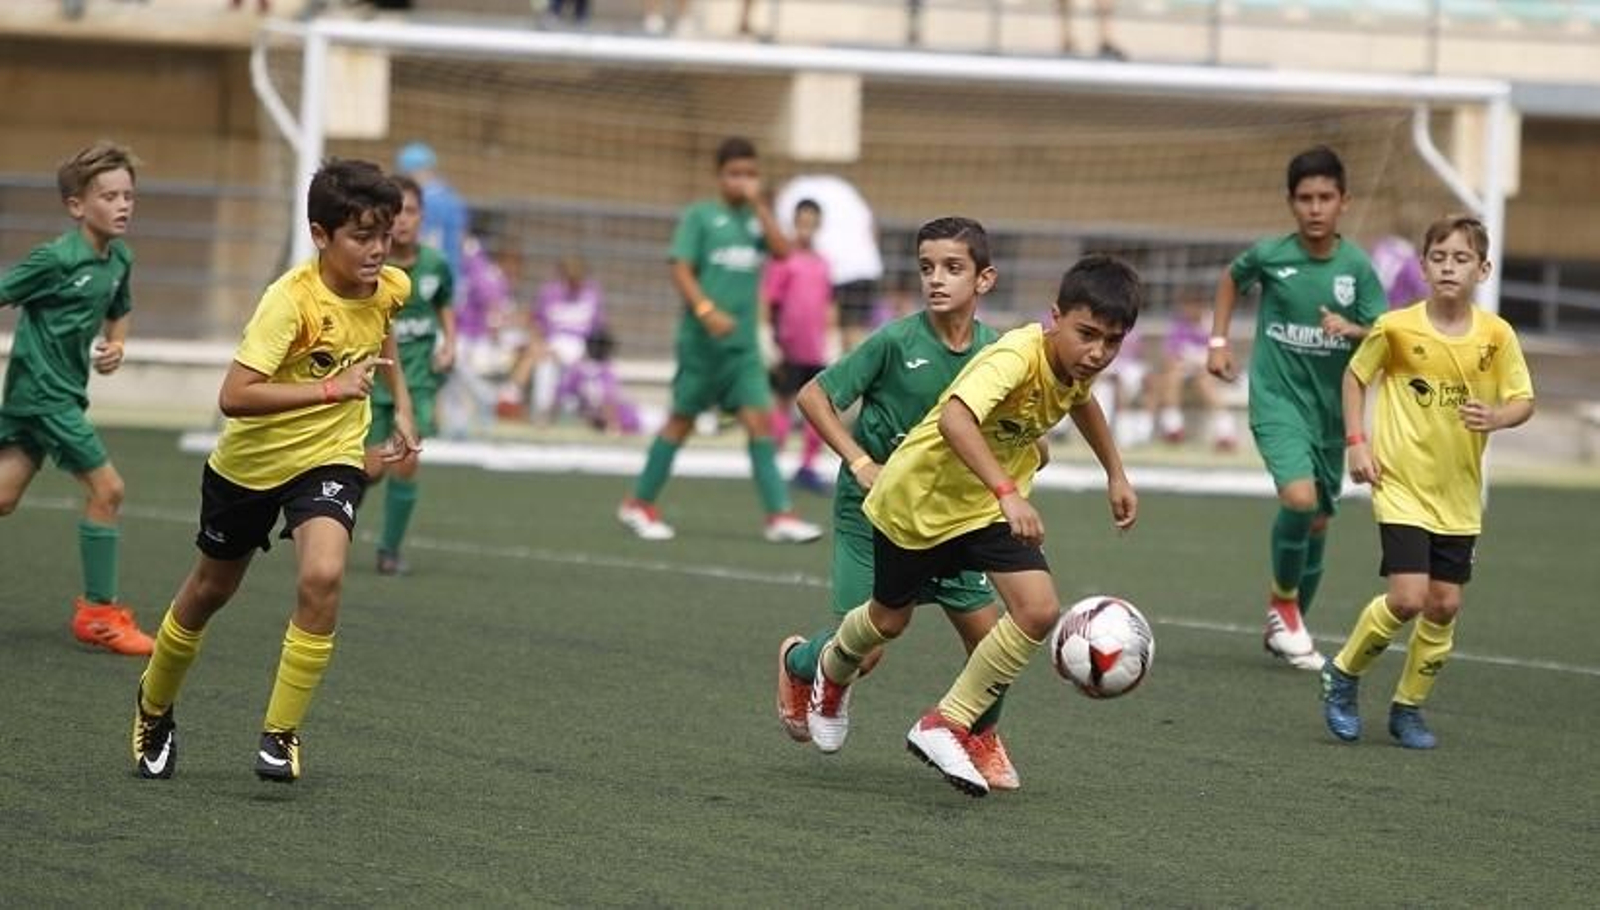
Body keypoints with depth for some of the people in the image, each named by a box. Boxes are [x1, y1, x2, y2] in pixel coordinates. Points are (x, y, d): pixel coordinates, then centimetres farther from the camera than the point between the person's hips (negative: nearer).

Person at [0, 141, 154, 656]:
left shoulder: (119, 261, 8)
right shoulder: (57, 259, -16)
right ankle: (99, 613, 3)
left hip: (62, 393, 8)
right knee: (106, 487, -6)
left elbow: (117, 314, 25)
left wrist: (115, 347, 6)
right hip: (43, 391, -8)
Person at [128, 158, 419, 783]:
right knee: (211, 590, 16)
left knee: (322, 577, -24)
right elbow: (234, 397, -37)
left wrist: (401, 406, 14)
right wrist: (331, 388, -39)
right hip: (252, 460, -3)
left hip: (330, 457, 3)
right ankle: (154, 708, 43)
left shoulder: (390, 288, -10)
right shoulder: (292, 299, -29)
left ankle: (281, 734, -12)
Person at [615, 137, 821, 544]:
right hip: (702, 341, -4)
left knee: (760, 419, -6)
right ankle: (639, 504, 18)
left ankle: (779, 515, -9)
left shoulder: (754, 217, 12)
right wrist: (706, 310, -22)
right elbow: (681, 270, -9)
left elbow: (782, 250, -5)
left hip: (743, 343, 4)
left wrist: (758, 204, -7)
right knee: (682, 419, 4)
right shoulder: (700, 216, -2)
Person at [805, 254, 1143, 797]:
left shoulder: (1077, 363, -12)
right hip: (918, 494, -5)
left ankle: (947, 726, -2)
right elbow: (954, 418, -54)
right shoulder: (1017, 357, -35)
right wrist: (1007, 492, -62)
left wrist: (1115, 475, 18)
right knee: (889, 620, 17)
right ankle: (832, 672, 53)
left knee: (1038, 611, -16)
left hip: (989, 505, 6)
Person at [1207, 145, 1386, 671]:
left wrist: (1351, 330, -25)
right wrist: (1219, 341, 9)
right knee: (1299, 496, -26)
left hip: (1330, 406, 3)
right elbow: (1231, 280, 15)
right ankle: (1282, 603, -1)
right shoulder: (1270, 255, -7)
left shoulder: (1357, 267, -6)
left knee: (1318, 520, 13)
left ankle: (1286, 629, 33)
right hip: (1277, 398, -3)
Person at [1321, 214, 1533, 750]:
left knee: (1444, 605, 4)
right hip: (1402, 485, -3)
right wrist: (1356, 441, -4)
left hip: (1459, 495, 3)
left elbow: (1524, 400, 2)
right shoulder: (1396, 328, -10)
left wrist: (1496, 416, -19)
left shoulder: (1496, 335, -5)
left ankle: (1409, 709, 23)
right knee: (1407, 599, -15)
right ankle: (1342, 676, 10)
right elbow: (1355, 375, 5)